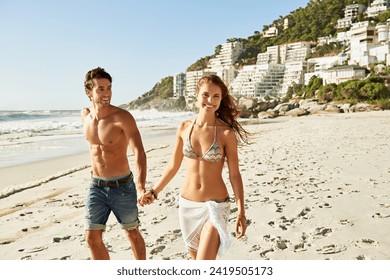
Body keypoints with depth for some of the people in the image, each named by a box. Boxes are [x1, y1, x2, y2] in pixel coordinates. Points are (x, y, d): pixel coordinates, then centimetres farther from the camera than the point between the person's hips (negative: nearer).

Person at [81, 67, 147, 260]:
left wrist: (141, 188, -42)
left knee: (132, 233, 14)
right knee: (92, 238, 3)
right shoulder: (85, 115, 0)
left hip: (122, 186, -4)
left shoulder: (123, 117, -18)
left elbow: (139, 152, -29)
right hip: (96, 187, 5)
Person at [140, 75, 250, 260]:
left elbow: (234, 175, -8)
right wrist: (154, 192, 15)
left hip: (215, 206, -4)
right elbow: (173, 166, 9)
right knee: (196, 258, 21)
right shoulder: (184, 128, -2)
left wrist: (241, 212, -11)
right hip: (187, 204, 4)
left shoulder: (226, 133, -12)